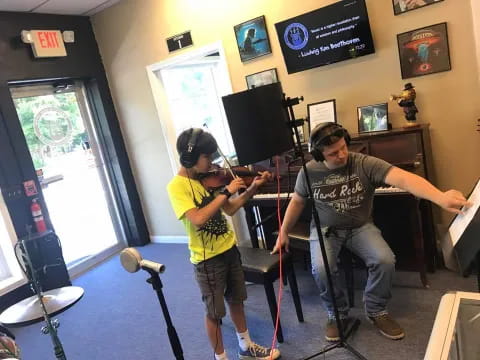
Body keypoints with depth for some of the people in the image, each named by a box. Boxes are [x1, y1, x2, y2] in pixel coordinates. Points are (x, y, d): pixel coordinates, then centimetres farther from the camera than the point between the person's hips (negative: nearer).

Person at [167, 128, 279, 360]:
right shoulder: (177, 186, -19)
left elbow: (230, 209, 6)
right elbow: (198, 219, -32)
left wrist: (252, 188, -5)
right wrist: (226, 191, -28)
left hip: (229, 249, 7)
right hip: (207, 258, -7)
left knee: (236, 300, 21)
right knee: (214, 312, 9)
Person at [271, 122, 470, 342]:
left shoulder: (365, 164, -17)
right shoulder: (309, 171, -9)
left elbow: (403, 178, -33)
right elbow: (297, 202, 6)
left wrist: (440, 197, -49)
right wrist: (283, 233, 9)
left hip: (360, 227, 0)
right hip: (325, 229, 0)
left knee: (386, 260, -25)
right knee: (321, 269, -27)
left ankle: (376, 311, 4)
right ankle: (337, 314, 3)